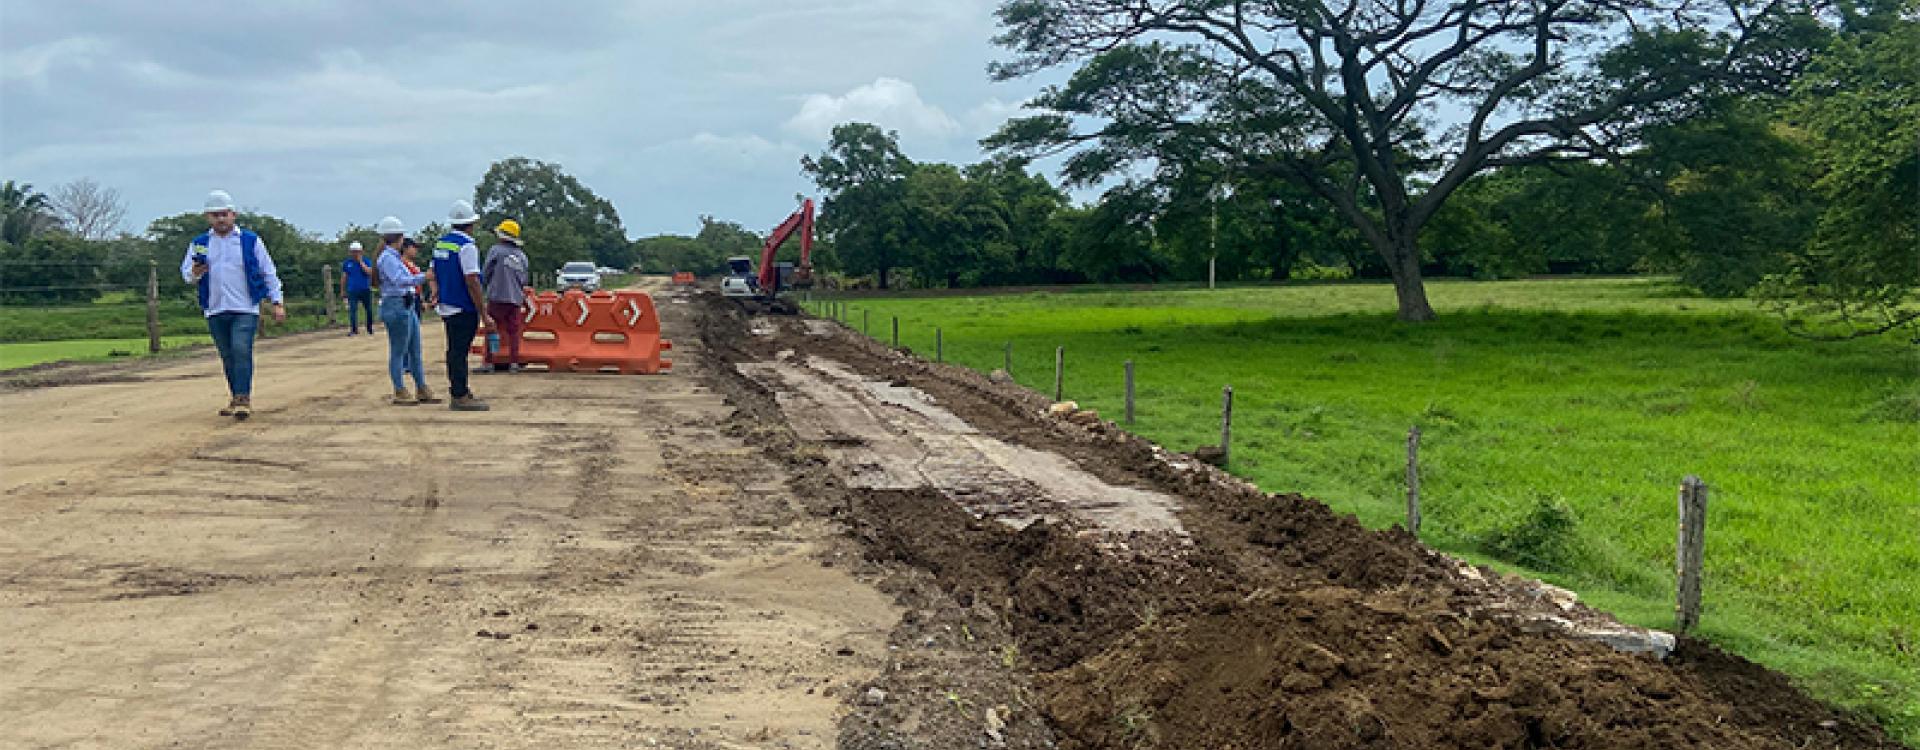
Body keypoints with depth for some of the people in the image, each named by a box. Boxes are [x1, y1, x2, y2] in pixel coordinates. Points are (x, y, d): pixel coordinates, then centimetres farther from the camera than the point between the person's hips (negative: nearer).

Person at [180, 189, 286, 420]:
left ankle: (244, 399, -18)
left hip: (245, 309, -3)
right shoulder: (199, 244, 11)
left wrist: (277, 302, 0)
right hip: (215, 311, 3)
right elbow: (185, 271, 11)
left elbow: (268, 273, 6)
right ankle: (235, 399, 19)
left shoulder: (250, 240, 5)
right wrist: (194, 274, -14)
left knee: (241, 350, -17)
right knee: (228, 357, 9)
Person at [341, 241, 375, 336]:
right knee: (352, 310, -7)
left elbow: (369, 272, -14)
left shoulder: (366, 261, 2)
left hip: (365, 290, 0)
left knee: (369, 310, 5)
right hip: (352, 291, 0)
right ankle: (353, 330, -4)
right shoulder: (346, 263, 6)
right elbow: (344, 277, 12)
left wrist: (361, 261, -14)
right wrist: (343, 291, 11)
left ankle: (370, 329, 18)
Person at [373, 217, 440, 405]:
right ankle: (400, 393, 3)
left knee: (415, 350, 11)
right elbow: (399, 280, -25)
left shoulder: (395, 257, 16)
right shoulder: (387, 258, -13)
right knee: (398, 351, -3)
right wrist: (423, 276, -27)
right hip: (396, 306, -10)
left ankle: (421, 390, 16)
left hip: (408, 306, 10)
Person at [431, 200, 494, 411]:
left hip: (447, 307, 9)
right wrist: (484, 314, -18)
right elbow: (472, 281, -20)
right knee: (459, 352, -5)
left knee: (455, 351, 16)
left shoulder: (440, 244, 12)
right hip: (464, 310, -9)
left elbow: (435, 276, 18)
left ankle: (459, 392, 25)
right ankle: (460, 397, -1)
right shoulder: (466, 246, -16)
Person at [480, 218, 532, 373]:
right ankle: (514, 362, 7)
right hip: (516, 298, 4)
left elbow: (485, 274, -3)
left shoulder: (496, 250, -6)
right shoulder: (522, 255, 9)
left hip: (498, 297, -4)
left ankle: (489, 362, -2)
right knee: (514, 331, 9)